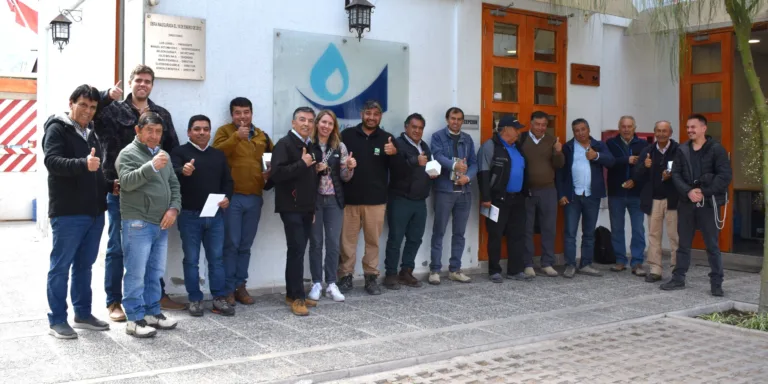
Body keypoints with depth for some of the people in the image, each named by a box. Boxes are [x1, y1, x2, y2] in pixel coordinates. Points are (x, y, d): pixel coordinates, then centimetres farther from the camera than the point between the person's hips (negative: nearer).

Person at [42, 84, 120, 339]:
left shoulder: (90, 131, 14)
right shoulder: (57, 129, -7)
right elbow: (52, 161, -22)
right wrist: (83, 164, -37)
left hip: (94, 211, 7)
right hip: (67, 213, -7)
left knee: (84, 265, 14)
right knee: (61, 267, 1)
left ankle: (83, 314, 23)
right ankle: (57, 321, 8)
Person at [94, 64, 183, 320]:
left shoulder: (162, 114, 13)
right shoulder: (113, 110, 1)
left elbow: (173, 148, 13)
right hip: (120, 189, -4)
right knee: (117, 248, 3)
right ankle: (113, 301, 12)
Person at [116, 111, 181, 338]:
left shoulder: (162, 154, 17)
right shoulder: (128, 153, -5)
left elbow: (174, 184, 18)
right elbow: (127, 181, -20)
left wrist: (174, 208, 1)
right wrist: (151, 166, -34)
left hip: (161, 224, 7)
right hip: (137, 224, -7)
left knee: (156, 272, 13)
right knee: (136, 273, -3)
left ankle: (152, 313, 22)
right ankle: (135, 319, 3)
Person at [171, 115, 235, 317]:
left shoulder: (219, 155, 14)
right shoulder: (180, 152, -2)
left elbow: (227, 180, 15)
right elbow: (172, 174, -20)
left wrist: (227, 197, -6)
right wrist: (183, 172, -43)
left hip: (215, 214, 4)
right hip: (190, 215, -4)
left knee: (216, 257, 6)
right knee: (191, 259, 4)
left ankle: (219, 299, 12)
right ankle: (195, 299, 12)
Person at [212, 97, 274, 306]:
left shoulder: (262, 136, 14)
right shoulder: (225, 131, 2)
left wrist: (271, 173, 4)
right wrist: (236, 136, -23)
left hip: (254, 198, 4)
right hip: (232, 196, -4)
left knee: (245, 246, 10)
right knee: (231, 244, -3)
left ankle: (240, 286, 18)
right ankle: (228, 288, 5)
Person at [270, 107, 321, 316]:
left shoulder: (311, 146, 17)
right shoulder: (284, 144, -9)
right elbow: (276, 174, -22)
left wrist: (318, 169, 9)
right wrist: (302, 163, -20)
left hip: (307, 207, 8)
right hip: (291, 207, -8)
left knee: (297, 251, 11)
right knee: (297, 250, -10)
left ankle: (292, 294, 18)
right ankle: (298, 297, -4)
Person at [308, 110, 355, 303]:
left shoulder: (340, 147, 6)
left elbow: (345, 177, 6)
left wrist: (350, 167, -13)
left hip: (334, 200, 2)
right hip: (314, 198, -2)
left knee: (333, 242, 3)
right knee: (315, 242, 4)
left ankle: (331, 284, 12)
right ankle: (316, 284, 13)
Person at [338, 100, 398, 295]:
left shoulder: (387, 138, 6)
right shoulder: (347, 135, 2)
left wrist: (394, 153, -15)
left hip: (376, 200, 1)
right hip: (349, 198, -1)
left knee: (373, 240, 7)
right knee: (347, 240, 3)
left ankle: (371, 277, 16)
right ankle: (345, 276, 14)